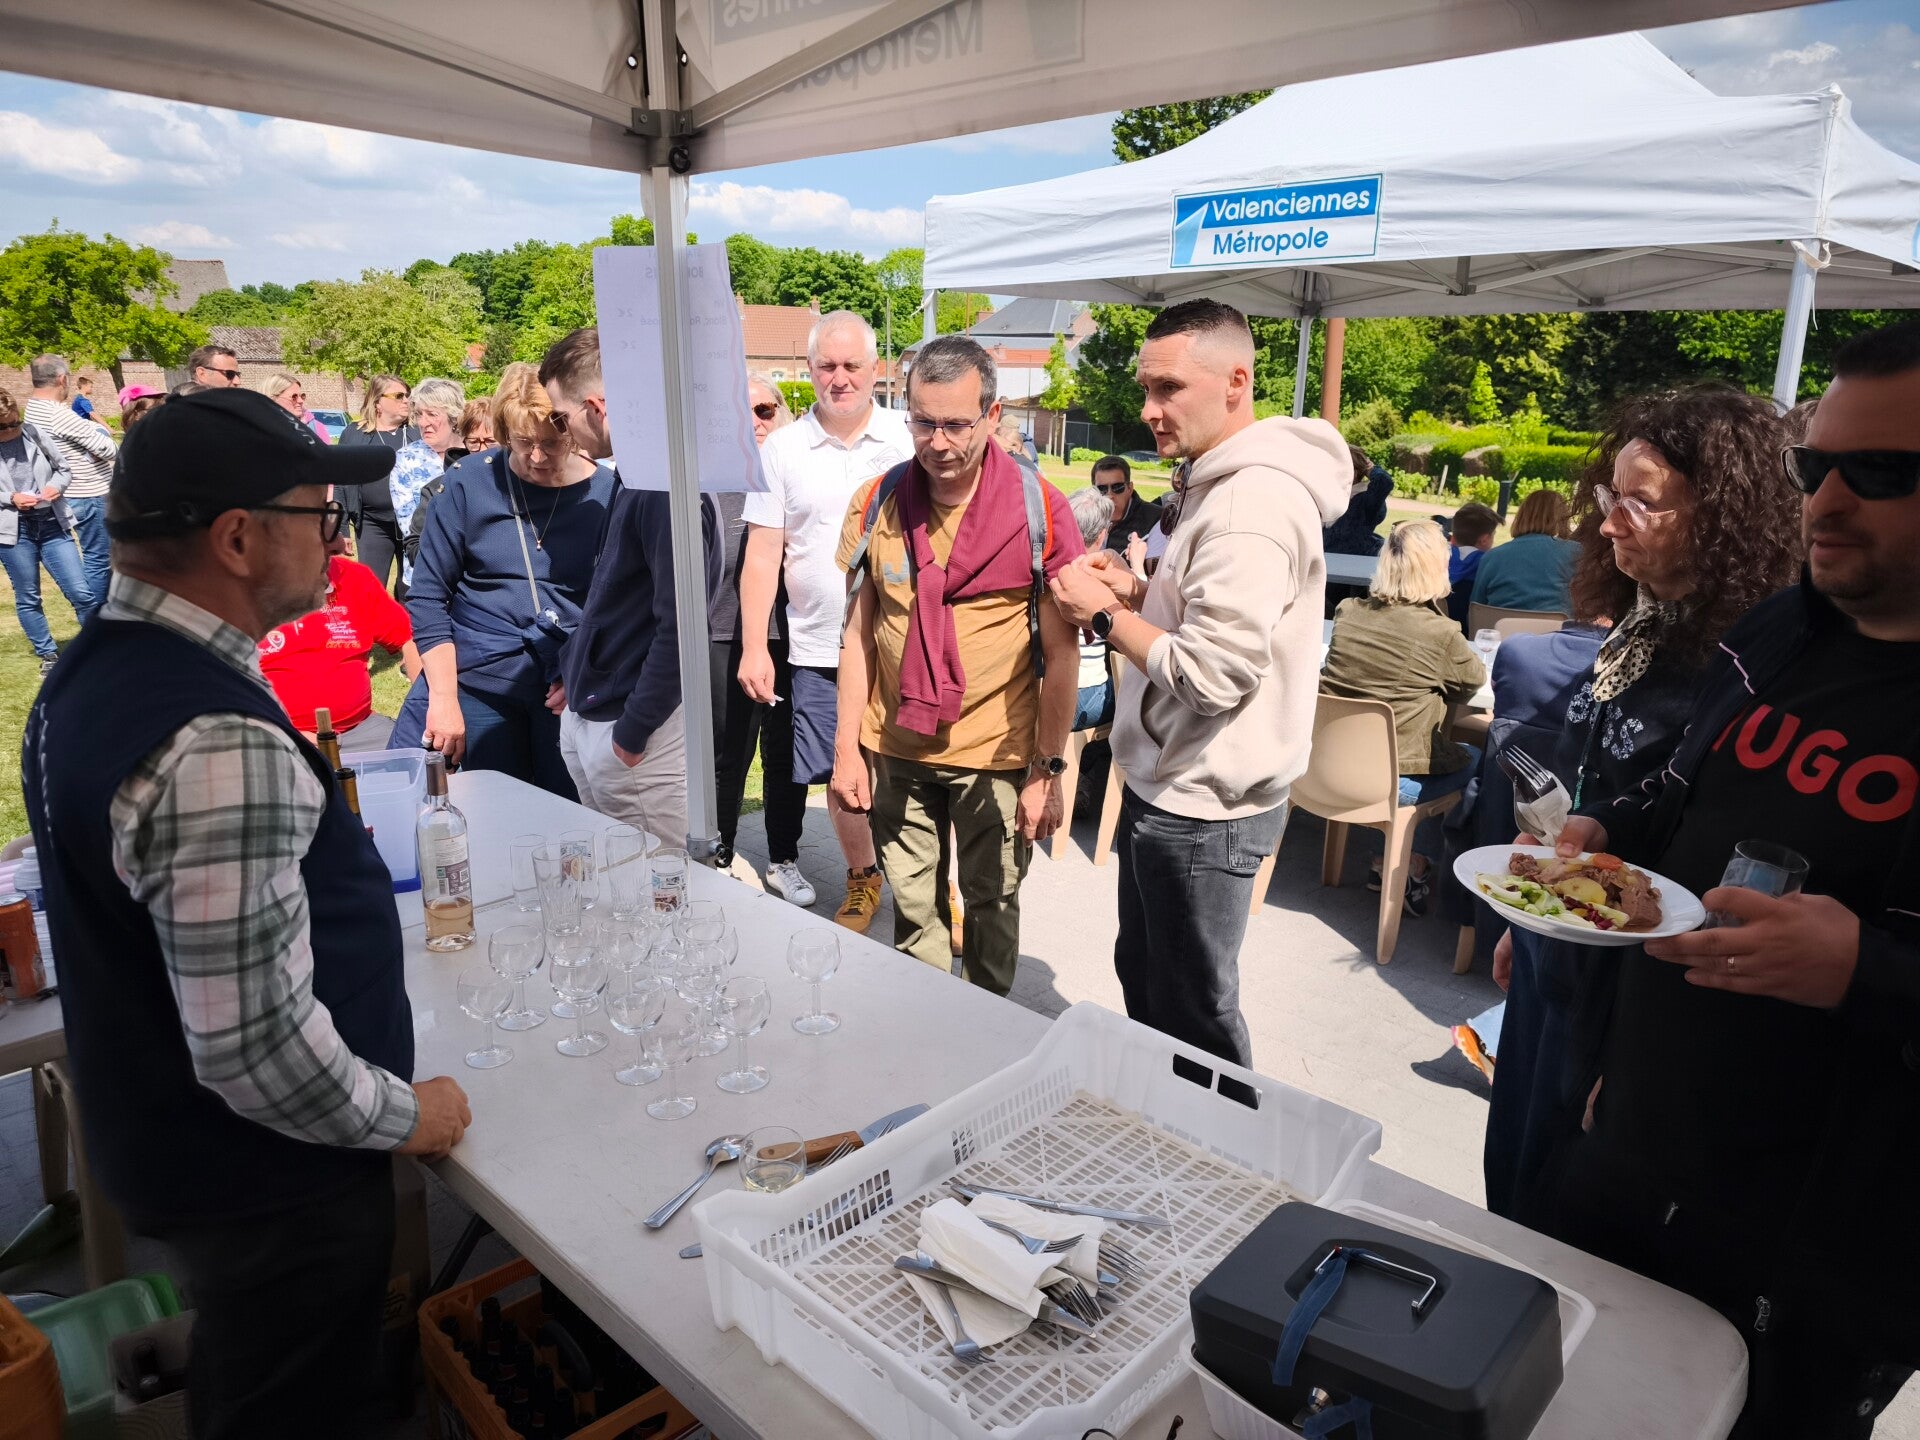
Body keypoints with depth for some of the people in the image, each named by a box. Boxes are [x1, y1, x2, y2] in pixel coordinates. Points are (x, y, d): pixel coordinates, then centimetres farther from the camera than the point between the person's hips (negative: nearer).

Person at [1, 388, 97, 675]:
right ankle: (48, 655, 22)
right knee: (28, 599, 9)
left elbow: (64, 469, 10)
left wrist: (56, 486, -10)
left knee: (81, 592, -2)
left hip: (51, 524, 1)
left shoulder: (34, 433, -1)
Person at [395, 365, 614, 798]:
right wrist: (443, 697, -7)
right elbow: (428, 596, 0)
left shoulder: (606, 493, -2)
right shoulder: (470, 482, -2)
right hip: (478, 680, 0)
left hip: (573, 689, 0)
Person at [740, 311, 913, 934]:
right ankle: (862, 878, 33)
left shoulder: (909, 440, 1)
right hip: (819, 651, 1)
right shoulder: (781, 450, 3)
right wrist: (754, 647, -5)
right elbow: (763, 554, 1)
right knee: (840, 779, 10)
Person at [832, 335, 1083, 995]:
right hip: (896, 750, 2)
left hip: (996, 753, -2)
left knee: (992, 905, 12)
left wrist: (1048, 770, -8)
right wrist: (848, 747, 2)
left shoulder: (1039, 508, -9)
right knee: (913, 907, 12)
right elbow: (859, 632, 5)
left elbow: (1061, 653, -6)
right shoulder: (875, 503, -1)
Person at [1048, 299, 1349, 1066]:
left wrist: (1105, 614, -16)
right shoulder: (1215, 482, 10)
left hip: (1202, 808, -11)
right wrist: (1134, 590, 3)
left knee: (1194, 1014, 7)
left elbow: (1212, 674, -28)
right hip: (1167, 787, 11)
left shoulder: (1254, 502, -23)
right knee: (1142, 978, 25)